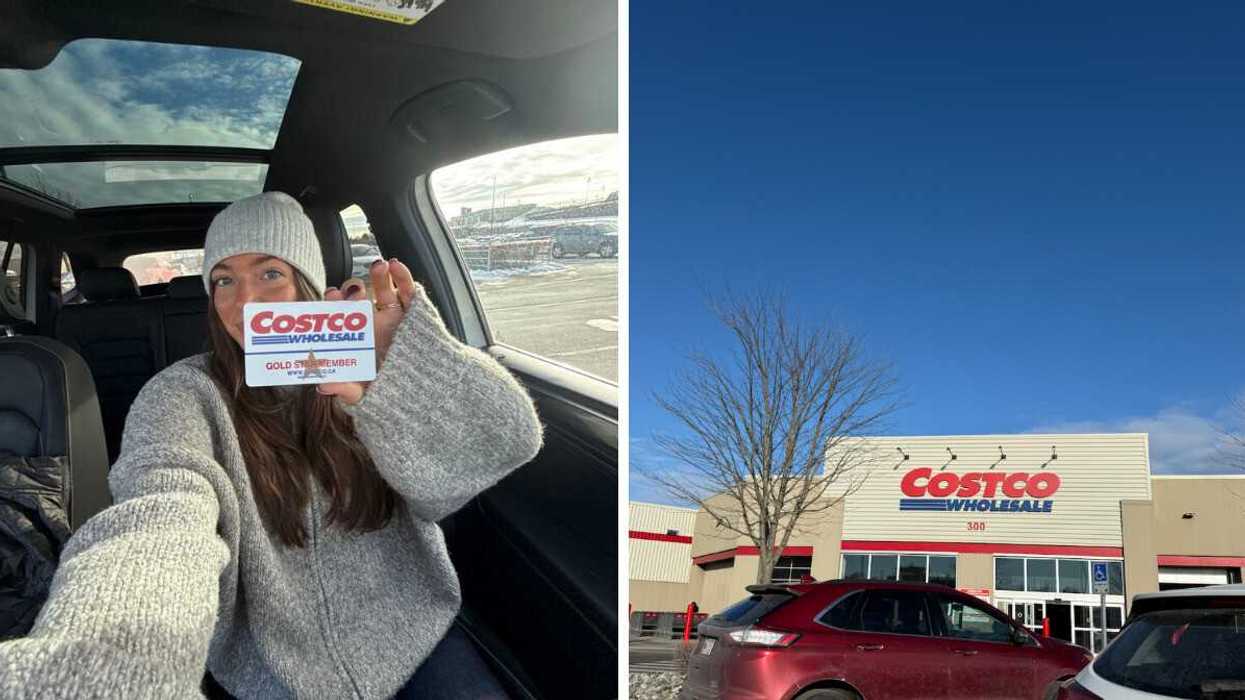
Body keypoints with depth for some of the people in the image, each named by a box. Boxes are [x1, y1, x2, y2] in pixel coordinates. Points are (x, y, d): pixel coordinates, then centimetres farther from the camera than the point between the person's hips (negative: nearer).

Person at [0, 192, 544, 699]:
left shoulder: (363, 373, -1)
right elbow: (163, 518, -30)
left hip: (413, 637, 1)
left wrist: (404, 378, -39)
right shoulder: (184, 396, -8)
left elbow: (500, 442, -18)